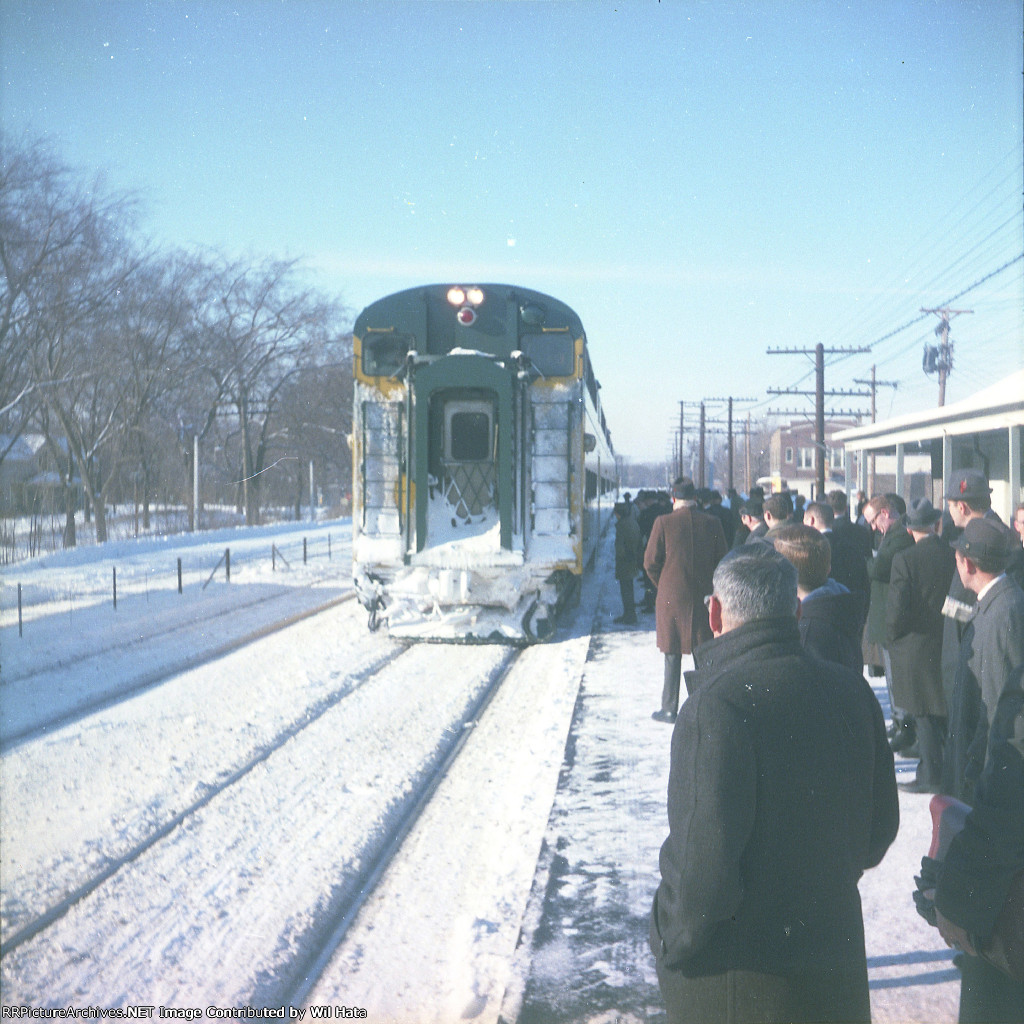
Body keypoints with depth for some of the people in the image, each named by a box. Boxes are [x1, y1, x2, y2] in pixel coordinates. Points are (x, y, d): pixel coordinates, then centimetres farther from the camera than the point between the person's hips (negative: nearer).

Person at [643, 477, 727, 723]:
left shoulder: (663, 523, -9)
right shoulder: (712, 523, -2)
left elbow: (650, 563, -6)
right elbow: (721, 561, 3)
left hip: (671, 598, -2)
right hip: (703, 597, 2)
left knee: (672, 655, 6)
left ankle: (670, 709, 10)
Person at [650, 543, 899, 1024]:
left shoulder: (718, 705, -23)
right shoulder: (850, 690, -2)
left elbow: (706, 863, -26)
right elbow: (880, 828, 7)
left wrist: (671, 944, -10)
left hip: (733, 985, -6)